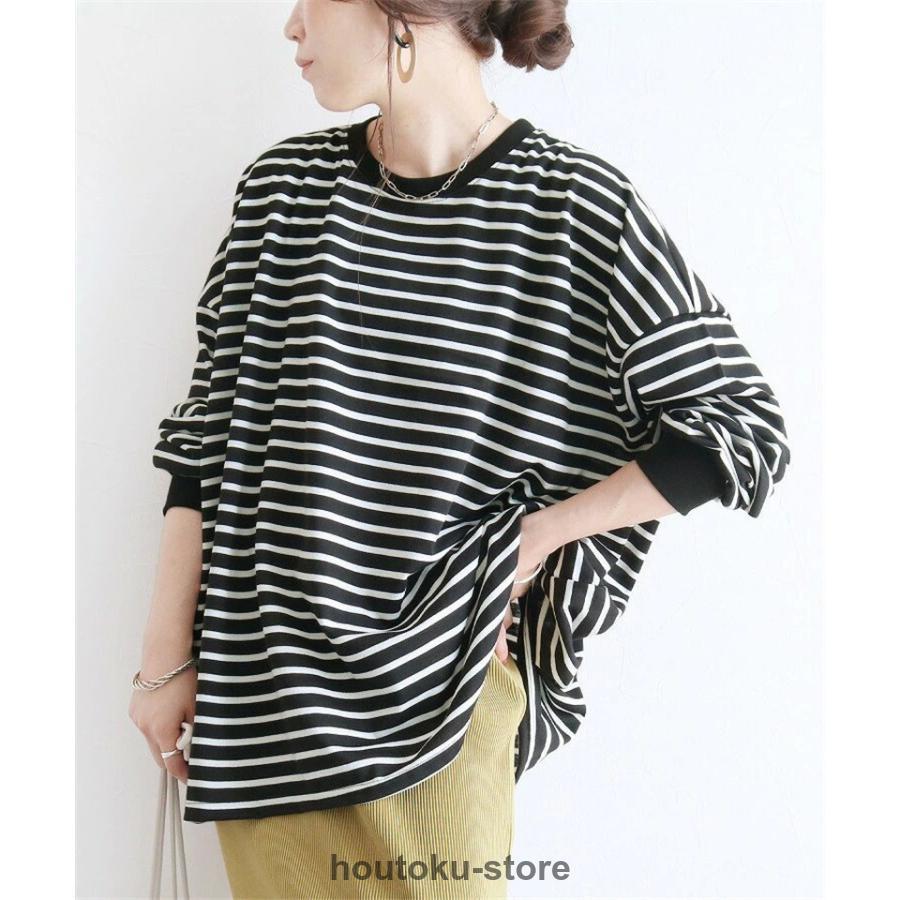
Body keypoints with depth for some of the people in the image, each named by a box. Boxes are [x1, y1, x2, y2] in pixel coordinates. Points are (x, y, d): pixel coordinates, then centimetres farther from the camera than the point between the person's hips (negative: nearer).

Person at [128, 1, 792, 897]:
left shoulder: (582, 209, -8)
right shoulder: (283, 186, 3)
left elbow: (741, 423, -4)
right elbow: (207, 437, 5)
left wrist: (537, 536, -8)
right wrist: (167, 659, 3)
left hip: (442, 692, -3)